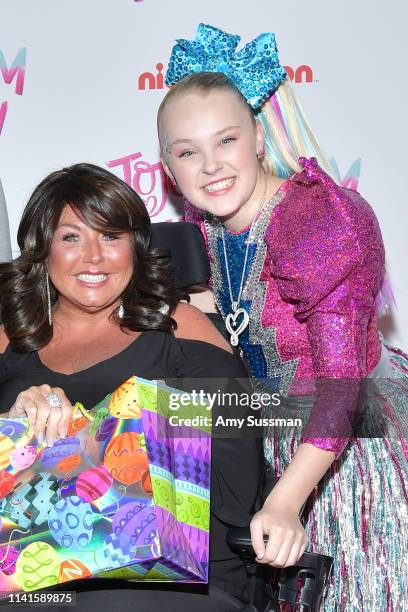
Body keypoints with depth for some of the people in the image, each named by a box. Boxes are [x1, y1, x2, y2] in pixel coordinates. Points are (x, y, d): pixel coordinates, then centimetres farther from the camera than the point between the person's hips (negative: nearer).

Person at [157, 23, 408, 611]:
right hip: (267, 427, 6)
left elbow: (342, 381, -34)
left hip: (351, 428, -6)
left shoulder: (323, 221, -28)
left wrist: (284, 503, -45)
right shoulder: (202, 221, -6)